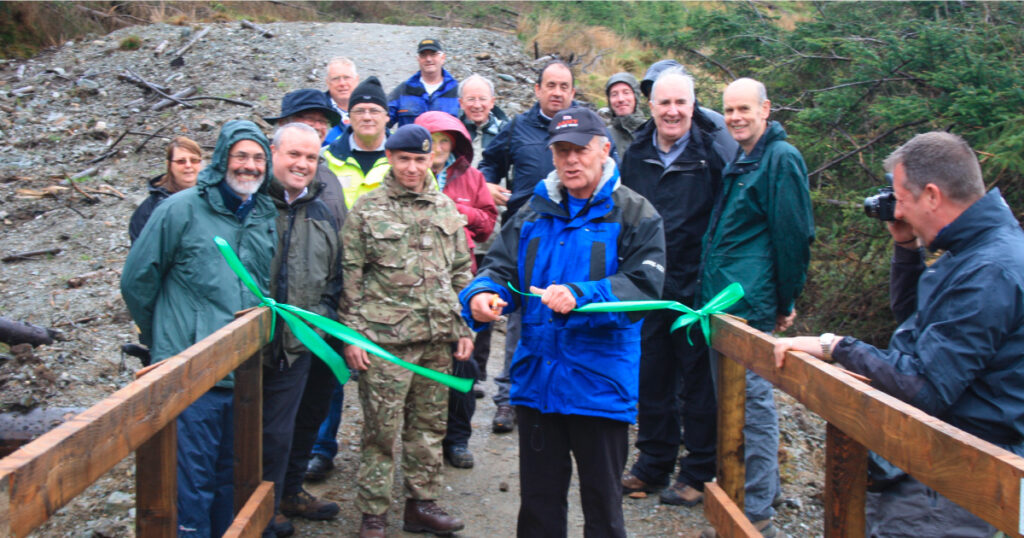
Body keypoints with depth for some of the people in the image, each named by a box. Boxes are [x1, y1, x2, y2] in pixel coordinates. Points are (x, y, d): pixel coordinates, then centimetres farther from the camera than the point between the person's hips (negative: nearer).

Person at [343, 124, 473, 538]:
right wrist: (351, 333, -6)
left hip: (437, 338, 4)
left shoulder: (446, 208, 13)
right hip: (384, 338, -4)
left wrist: (464, 327, 11)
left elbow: (462, 271, 17)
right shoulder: (367, 209, 1)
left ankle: (422, 503, 25)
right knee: (382, 429, -1)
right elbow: (350, 275, -1)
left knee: (430, 425, 11)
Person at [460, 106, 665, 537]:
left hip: (600, 384, -4)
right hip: (536, 381, 4)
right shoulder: (535, 213, 12)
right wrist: (481, 294, -17)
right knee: (538, 503, 15)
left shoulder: (635, 215, -3)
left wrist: (580, 296, -30)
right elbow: (500, 268, 7)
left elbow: (643, 286, -15)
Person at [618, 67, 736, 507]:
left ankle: (697, 472, 17)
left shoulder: (713, 154, -7)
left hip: (696, 287, -5)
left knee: (699, 380, 5)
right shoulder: (636, 155, 7)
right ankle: (654, 463, 27)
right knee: (652, 378, 13)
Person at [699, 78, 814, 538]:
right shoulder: (738, 161, 18)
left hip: (750, 305, -10)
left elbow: (793, 236, -12)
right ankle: (763, 486, 31)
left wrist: (785, 303, -8)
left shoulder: (781, 159, -10)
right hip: (722, 301, 10)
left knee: (752, 400, -5)